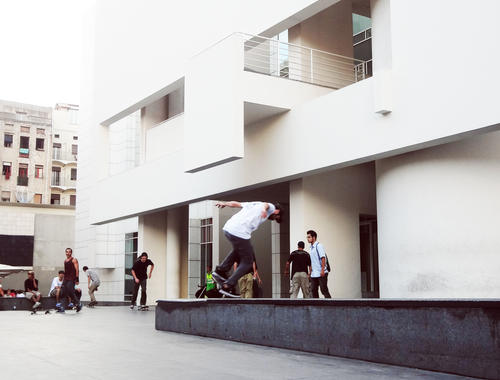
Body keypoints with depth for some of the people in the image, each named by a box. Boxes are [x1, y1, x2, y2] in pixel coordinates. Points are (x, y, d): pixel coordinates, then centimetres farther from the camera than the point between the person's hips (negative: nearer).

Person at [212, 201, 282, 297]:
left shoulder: (255, 204, 30)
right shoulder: (271, 207, 10)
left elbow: (236, 203, 27)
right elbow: (266, 205, -14)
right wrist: (264, 210, -34)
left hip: (228, 228, 8)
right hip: (240, 232, -8)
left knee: (238, 250, 34)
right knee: (247, 262, 7)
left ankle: (220, 270, 25)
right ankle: (227, 287, 1)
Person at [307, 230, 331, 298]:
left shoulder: (318, 246, -8)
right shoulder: (311, 247, 16)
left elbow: (323, 258, -16)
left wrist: (322, 270, -22)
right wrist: (310, 272, 18)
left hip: (321, 273, -8)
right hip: (314, 274, 8)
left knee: (324, 290, -6)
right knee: (313, 290, 6)